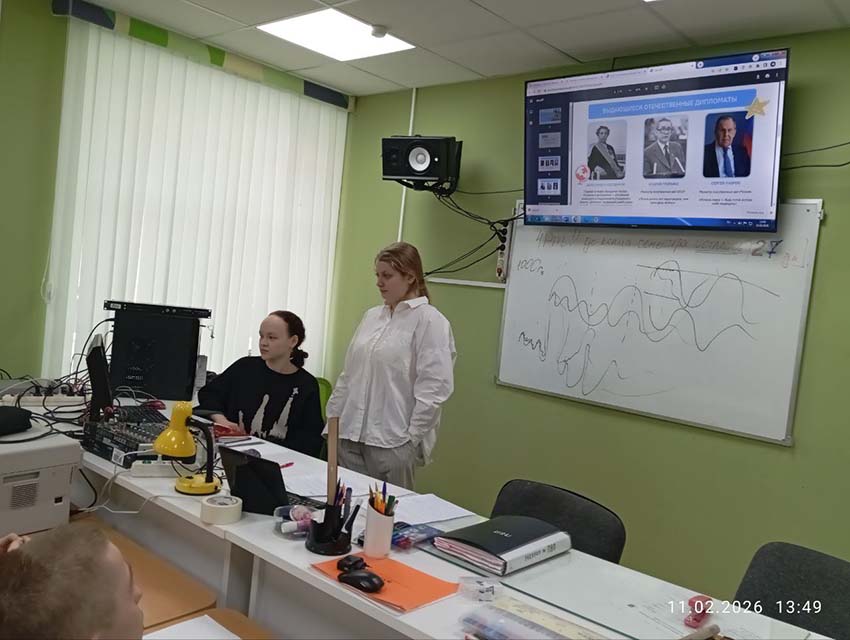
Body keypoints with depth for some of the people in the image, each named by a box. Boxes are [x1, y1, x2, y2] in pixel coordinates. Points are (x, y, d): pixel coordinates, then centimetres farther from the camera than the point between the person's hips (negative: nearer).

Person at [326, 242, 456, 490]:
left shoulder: (430, 321, -7)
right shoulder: (371, 316, 12)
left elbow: (435, 387, -13)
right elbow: (348, 374, 16)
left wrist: (412, 438, -14)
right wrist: (332, 419, 12)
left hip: (393, 441, -6)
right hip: (350, 434, 6)